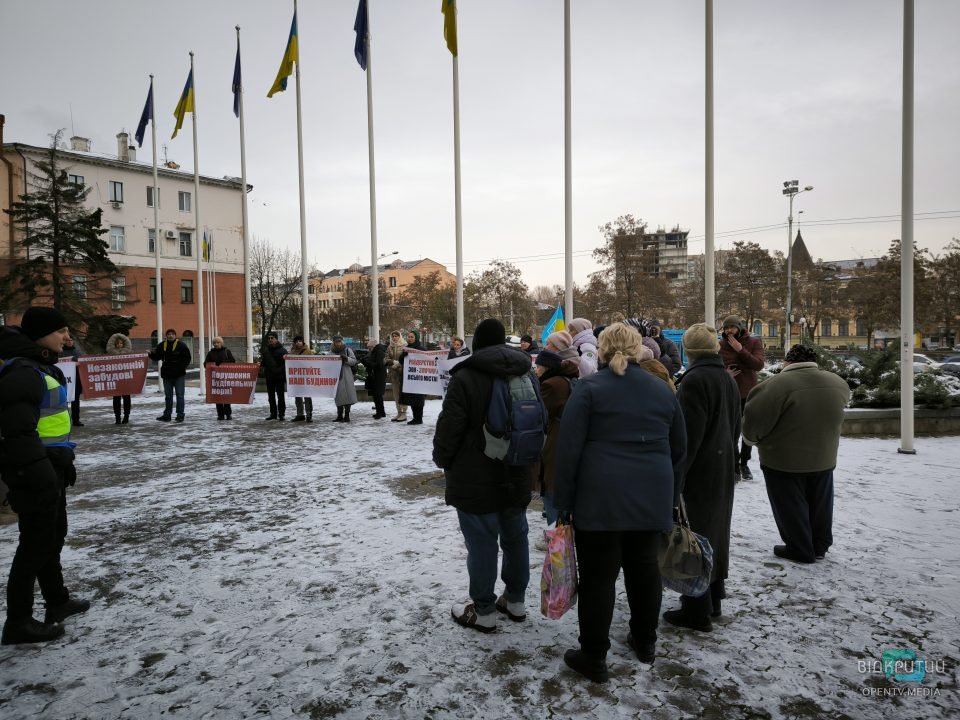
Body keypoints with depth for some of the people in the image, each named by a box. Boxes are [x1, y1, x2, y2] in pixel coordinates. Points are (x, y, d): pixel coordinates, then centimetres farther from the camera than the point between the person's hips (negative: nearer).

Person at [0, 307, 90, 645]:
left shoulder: (41, 366, 12)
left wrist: (64, 462, 23)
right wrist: (39, 477, -25)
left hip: (49, 467, 10)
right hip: (34, 472, -10)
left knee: (53, 535, 20)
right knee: (36, 543, 1)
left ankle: (58, 601, 35)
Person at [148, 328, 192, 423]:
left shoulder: (181, 345, -5)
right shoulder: (161, 346, 6)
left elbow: (187, 358, -5)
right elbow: (157, 357, 11)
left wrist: (182, 367, -15)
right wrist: (150, 354, -8)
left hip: (179, 375, -4)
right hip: (167, 374, 4)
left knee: (179, 395, 1)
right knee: (168, 396, 11)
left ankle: (180, 415, 6)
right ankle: (167, 415, 18)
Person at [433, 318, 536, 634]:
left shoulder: (465, 377, -15)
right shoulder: (527, 375, 7)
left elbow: (449, 427, -15)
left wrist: (443, 460, 3)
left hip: (476, 478, -6)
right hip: (516, 476, 7)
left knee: (482, 541, 2)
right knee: (515, 537, 16)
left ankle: (484, 610, 13)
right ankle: (515, 600, 30)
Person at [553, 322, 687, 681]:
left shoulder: (589, 387, -6)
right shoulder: (662, 388, 9)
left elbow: (568, 448, -10)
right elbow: (679, 448, 15)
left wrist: (562, 500, -3)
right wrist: (671, 496, 23)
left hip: (600, 498, -5)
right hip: (652, 498, 5)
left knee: (598, 574, 4)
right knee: (644, 566, 19)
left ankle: (593, 657, 13)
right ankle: (645, 641, 35)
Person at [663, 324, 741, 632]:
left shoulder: (695, 380, -18)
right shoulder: (727, 378, 9)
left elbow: (689, 434, -21)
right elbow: (735, 427, 17)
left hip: (699, 471, -9)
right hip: (723, 469, 9)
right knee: (715, 531, 17)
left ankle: (697, 610, 6)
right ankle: (712, 599, 30)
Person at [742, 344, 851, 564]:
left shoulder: (777, 384, -23)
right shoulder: (838, 383, -1)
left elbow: (755, 418, -20)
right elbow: (835, 414, 14)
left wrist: (752, 439, -1)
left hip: (783, 459, -6)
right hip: (823, 458, 6)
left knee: (791, 506, 10)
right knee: (819, 504, 21)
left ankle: (800, 550, 18)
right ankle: (820, 546, 34)